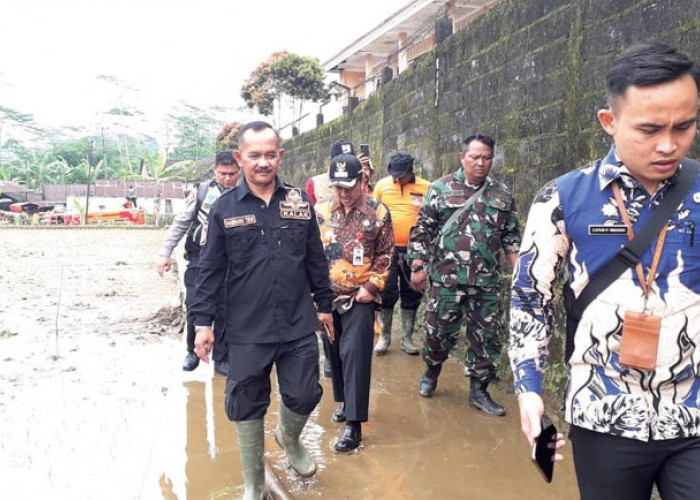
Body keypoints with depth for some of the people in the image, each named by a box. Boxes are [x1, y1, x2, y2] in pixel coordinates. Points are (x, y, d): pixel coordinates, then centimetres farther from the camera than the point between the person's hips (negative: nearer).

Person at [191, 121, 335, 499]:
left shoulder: (300, 202, 3)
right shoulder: (224, 208, -2)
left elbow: (316, 260, 10)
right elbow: (211, 270, 0)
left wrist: (324, 304, 13)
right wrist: (203, 321, -3)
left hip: (299, 326, 2)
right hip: (246, 331, -1)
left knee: (304, 395, 8)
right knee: (246, 406, 9)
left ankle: (289, 438, 45)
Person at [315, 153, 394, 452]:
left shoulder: (378, 213, -5)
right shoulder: (322, 211, 3)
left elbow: (385, 254, -1)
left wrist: (371, 286, -8)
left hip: (360, 297, -4)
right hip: (328, 295, 4)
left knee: (355, 355, -8)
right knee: (335, 351, 14)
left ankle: (354, 424, -2)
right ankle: (345, 401, 35)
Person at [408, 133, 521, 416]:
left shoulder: (502, 195, 8)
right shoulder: (441, 189, 0)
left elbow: (511, 236, 13)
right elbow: (423, 230, 0)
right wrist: (418, 266, -4)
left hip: (487, 282, 2)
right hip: (447, 278, -2)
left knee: (486, 337, 7)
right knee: (439, 330, 10)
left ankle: (478, 390, 21)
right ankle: (431, 371, 37)